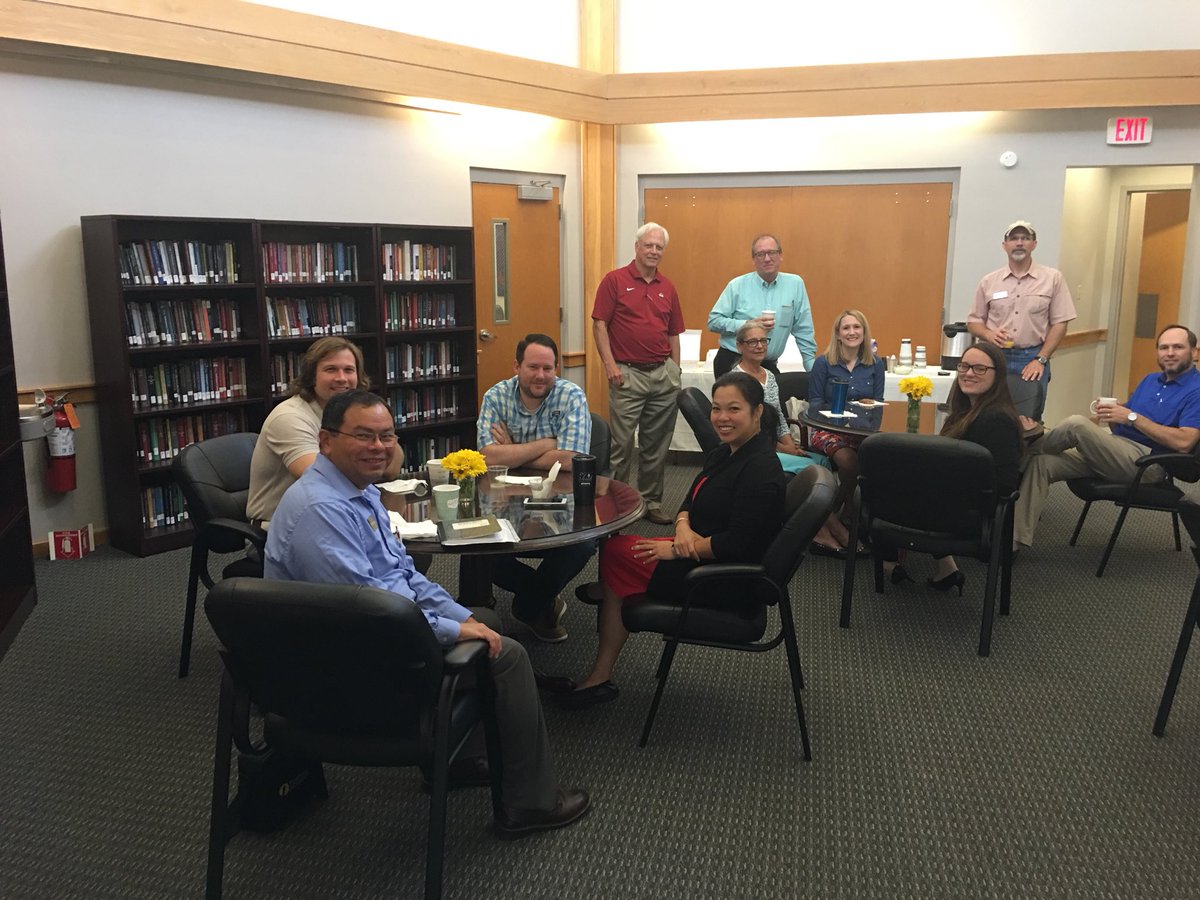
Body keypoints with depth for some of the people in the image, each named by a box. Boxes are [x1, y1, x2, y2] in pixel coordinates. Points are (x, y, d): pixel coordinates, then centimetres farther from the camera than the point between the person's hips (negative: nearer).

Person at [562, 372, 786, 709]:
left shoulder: (760, 468, -21)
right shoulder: (724, 453, 8)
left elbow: (738, 544, -27)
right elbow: (689, 502, 12)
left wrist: (676, 550, -18)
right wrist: (683, 527, -11)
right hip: (698, 550, 10)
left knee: (615, 554, -8)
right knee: (615, 548, 0)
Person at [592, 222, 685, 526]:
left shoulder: (668, 287, 12)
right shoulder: (615, 280, -1)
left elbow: (674, 333, 16)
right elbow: (599, 324, -5)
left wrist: (675, 372, 12)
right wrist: (609, 364, -13)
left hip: (663, 374, 5)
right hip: (627, 374, -4)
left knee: (657, 445, 10)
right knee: (622, 443, -2)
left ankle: (652, 501, 21)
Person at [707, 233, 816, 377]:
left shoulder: (795, 284, 4)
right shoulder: (737, 286, 0)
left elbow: (803, 330, 7)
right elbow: (713, 321, -3)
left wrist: (812, 368, 5)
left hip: (768, 365, 2)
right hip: (732, 364, -2)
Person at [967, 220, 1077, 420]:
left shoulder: (1053, 278, 2)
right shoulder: (988, 282, 7)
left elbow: (1059, 323, 1)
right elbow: (973, 321, 11)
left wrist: (1040, 360, -8)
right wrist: (989, 334, -11)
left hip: (1033, 358, -1)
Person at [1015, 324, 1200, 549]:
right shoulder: (1151, 380, 21)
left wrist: (1132, 417, -15)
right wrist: (1111, 413, -3)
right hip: (1116, 452, 8)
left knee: (1077, 424, -27)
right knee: (1041, 463, -13)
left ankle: (1028, 449, 2)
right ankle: (1016, 537, -19)